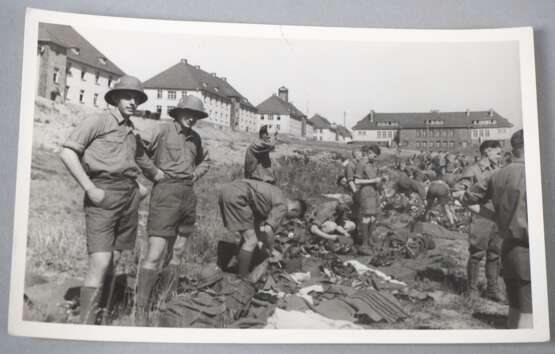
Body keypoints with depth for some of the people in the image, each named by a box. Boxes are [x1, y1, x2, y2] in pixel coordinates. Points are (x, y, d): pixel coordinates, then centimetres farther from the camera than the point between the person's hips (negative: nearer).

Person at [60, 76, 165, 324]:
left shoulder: (133, 134, 21)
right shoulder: (98, 121, 2)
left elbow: (146, 164, 37)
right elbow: (67, 152, -8)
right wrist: (90, 189, -12)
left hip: (130, 196, 7)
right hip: (104, 193, -7)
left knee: (114, 259, 9)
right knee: (100, 262, -14)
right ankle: (86, 325, -9)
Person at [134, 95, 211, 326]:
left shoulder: (195, 138, 15)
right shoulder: (163, 129, -3)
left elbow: (204, 161, 31)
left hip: (188, 195, 7)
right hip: (166, 192, -7)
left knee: (177, 253, 11)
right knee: (155, 255, -12)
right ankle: (140, 313, -6)